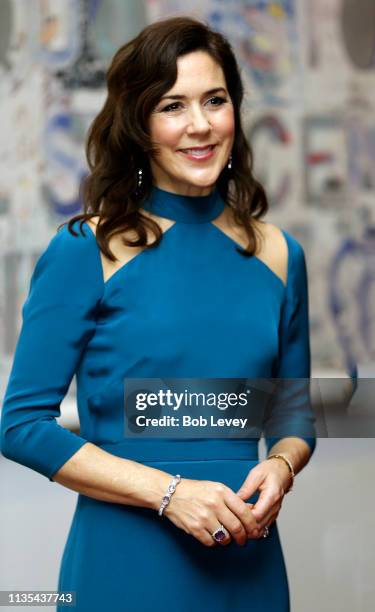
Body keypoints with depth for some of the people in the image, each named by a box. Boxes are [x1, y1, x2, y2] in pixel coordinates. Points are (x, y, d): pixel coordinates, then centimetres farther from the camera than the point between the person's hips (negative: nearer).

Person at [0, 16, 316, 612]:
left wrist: (280, 467, -8)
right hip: (125, 559, -4)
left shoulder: (278, 254, 4)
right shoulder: (87, 251, -7)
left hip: (249, 562, 4)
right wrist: (167, 491, -17)